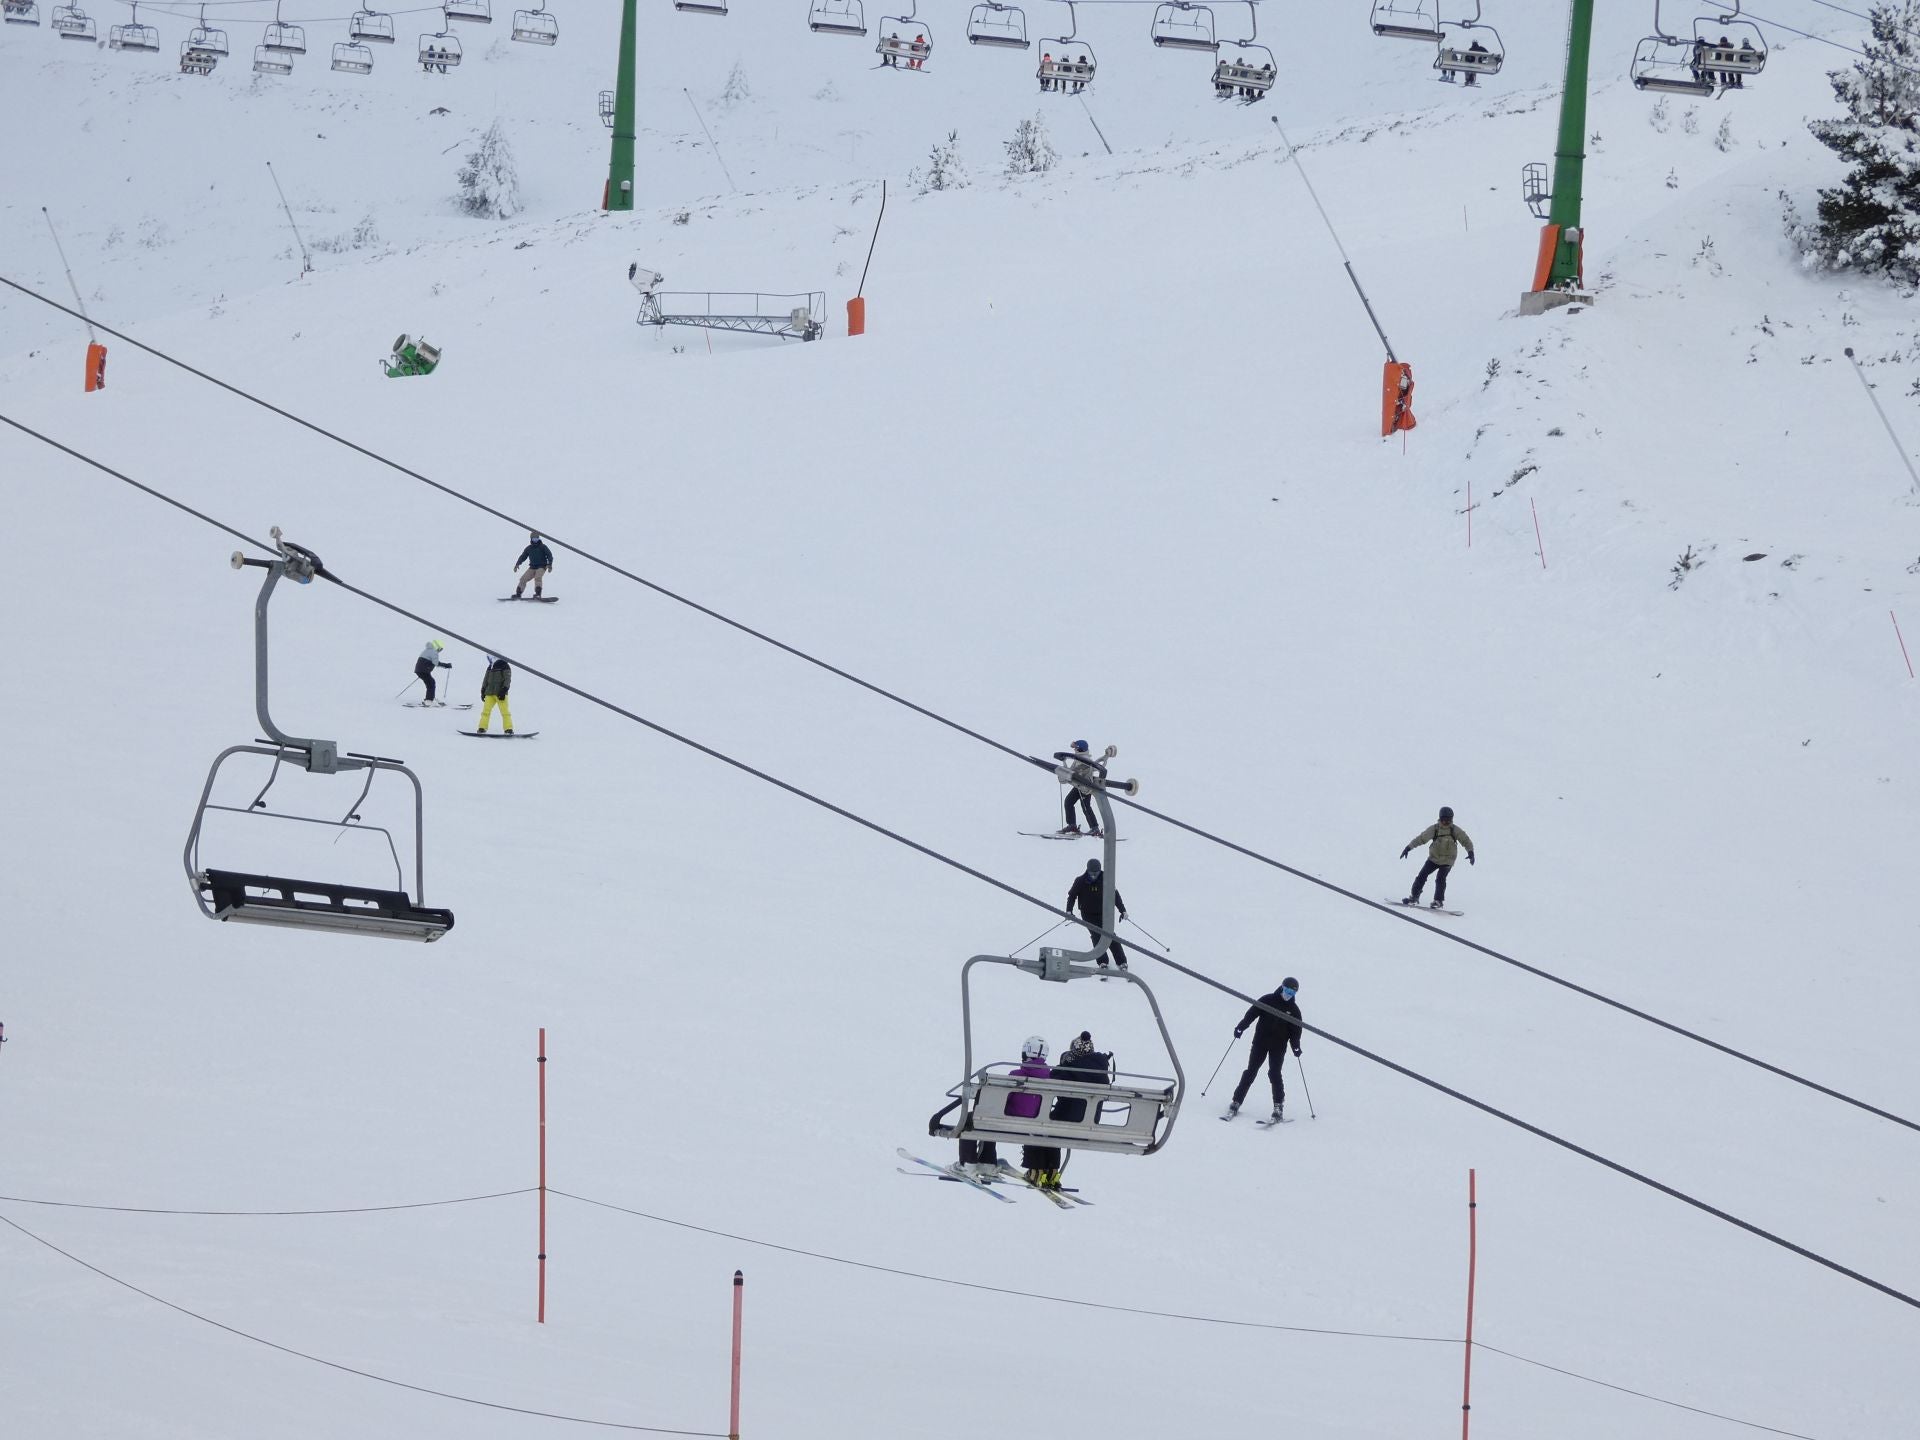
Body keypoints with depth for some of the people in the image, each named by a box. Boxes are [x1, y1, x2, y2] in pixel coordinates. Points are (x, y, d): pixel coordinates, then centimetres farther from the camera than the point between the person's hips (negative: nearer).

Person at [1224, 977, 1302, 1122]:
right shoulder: (1267, 1000, 2)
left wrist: (1296, 1047, -8)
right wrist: (1241, 1027, -12)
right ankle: (1236, 1103, -1)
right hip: (1260, 1042, 0)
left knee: (1274, 1074, -10)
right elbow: (1251, 1013, 0)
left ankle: (1278, 1107, -3)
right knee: (1250, 1072, -3)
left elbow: (1295, 1031, 7)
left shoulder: (1294, 1010, 6)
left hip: (1279, 1046, 0)